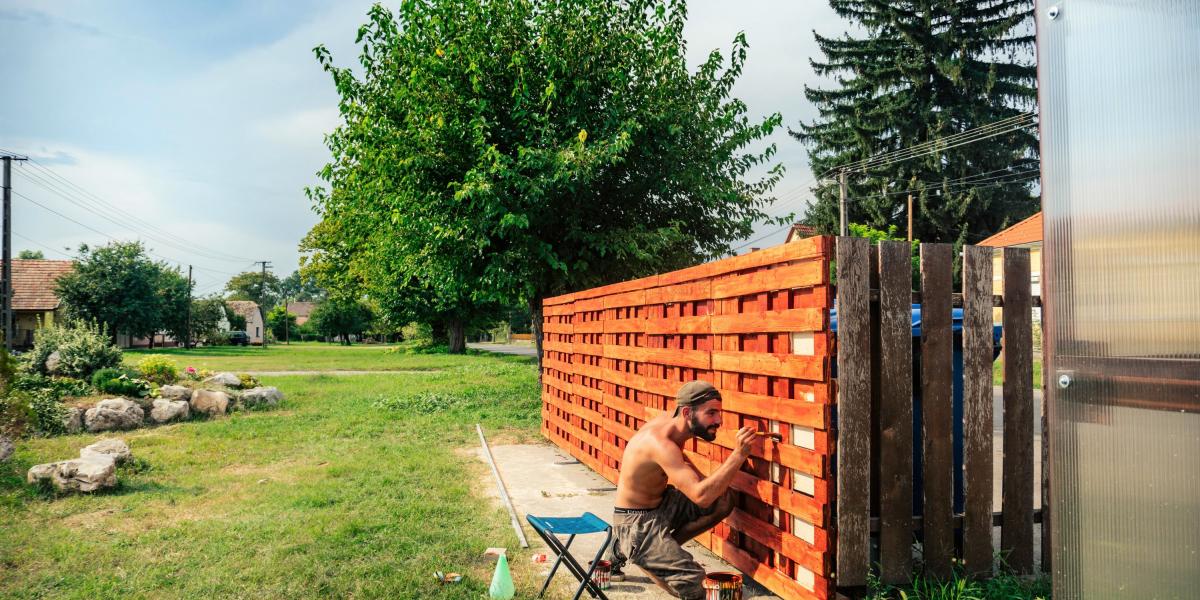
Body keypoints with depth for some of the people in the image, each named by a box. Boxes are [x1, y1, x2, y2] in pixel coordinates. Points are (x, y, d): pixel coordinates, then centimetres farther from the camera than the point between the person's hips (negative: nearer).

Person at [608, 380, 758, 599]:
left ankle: (664, 546, 3)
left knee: (723, 501, -4)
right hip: (635, 523, -10)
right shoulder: (660, 442, -31)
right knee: (692, 581, -24)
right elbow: (701, 496, -39)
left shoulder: (669, 420, -4)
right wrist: (739, 455, -38)